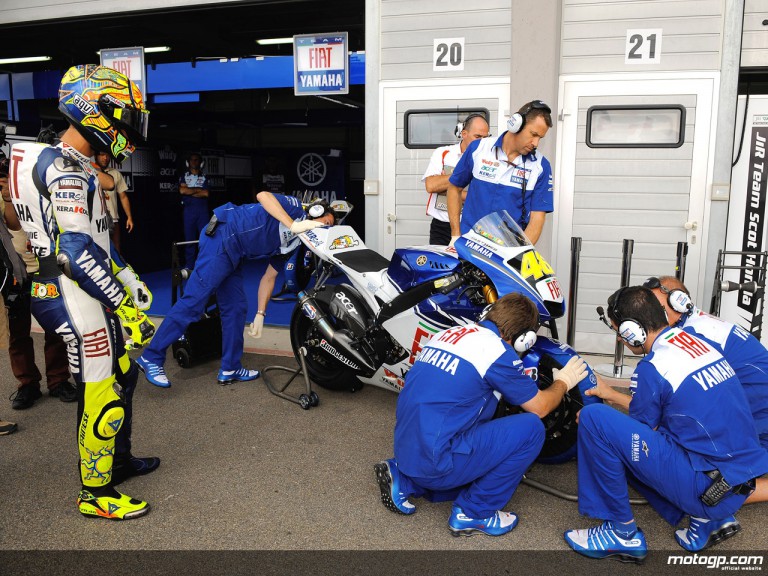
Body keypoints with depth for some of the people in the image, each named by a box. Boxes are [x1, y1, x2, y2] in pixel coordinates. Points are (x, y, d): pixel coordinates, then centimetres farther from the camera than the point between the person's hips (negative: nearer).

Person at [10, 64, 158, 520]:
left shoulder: (73, 165, 14)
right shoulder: (66, 170, -18)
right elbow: (77, 252, -25)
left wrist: (128, 277, 20)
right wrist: (124, 306, -23)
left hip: (88, 293, 10)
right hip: (77, 297, -10)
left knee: (122, 374, 19)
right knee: (99, 394, -1)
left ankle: (118, 459, 36)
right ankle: (96, 494, 14)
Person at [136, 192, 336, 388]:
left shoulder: (291, 244, 19)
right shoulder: (295, 208, -3)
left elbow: (269, 276, 19)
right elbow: (263, 195, -22)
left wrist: (260, 313, 14)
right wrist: (293, 225, -28)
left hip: (233, 254, 10)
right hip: (224, 237, -10)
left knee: (235, 309, 10)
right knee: (193, 302, -11)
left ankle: (230, 369, 18)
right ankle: (152, 357, -4)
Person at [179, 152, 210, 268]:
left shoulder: (204, 177, 10)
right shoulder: (184, 176, 11)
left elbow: (206, 193, -4)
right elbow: (182, 190, -6)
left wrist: (189, 192, -5)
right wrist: (198, 190, -3)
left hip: (203, 210, 0)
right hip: (188, 210, 0)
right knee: (189, 237, 2)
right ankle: (189, 265, 6)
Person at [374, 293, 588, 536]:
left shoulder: (449, 333, 11)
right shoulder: (498, 351, -11)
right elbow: (539, 407, 2)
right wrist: (563, 381, 22)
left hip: (406, 450, 9)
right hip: (436, 461, -8)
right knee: (531, 428, -5)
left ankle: (404, 480, 17)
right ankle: (473, 513, 4)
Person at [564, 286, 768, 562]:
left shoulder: (652, 367, -17)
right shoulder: (696, 342, 7)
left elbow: (641, 429, -3)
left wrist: (593, 421, 12)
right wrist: (611, 394, 28)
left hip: (709, 489, -9)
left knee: (594, 419, -14)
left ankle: (622, 533, -1)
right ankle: (708, 520, 14)